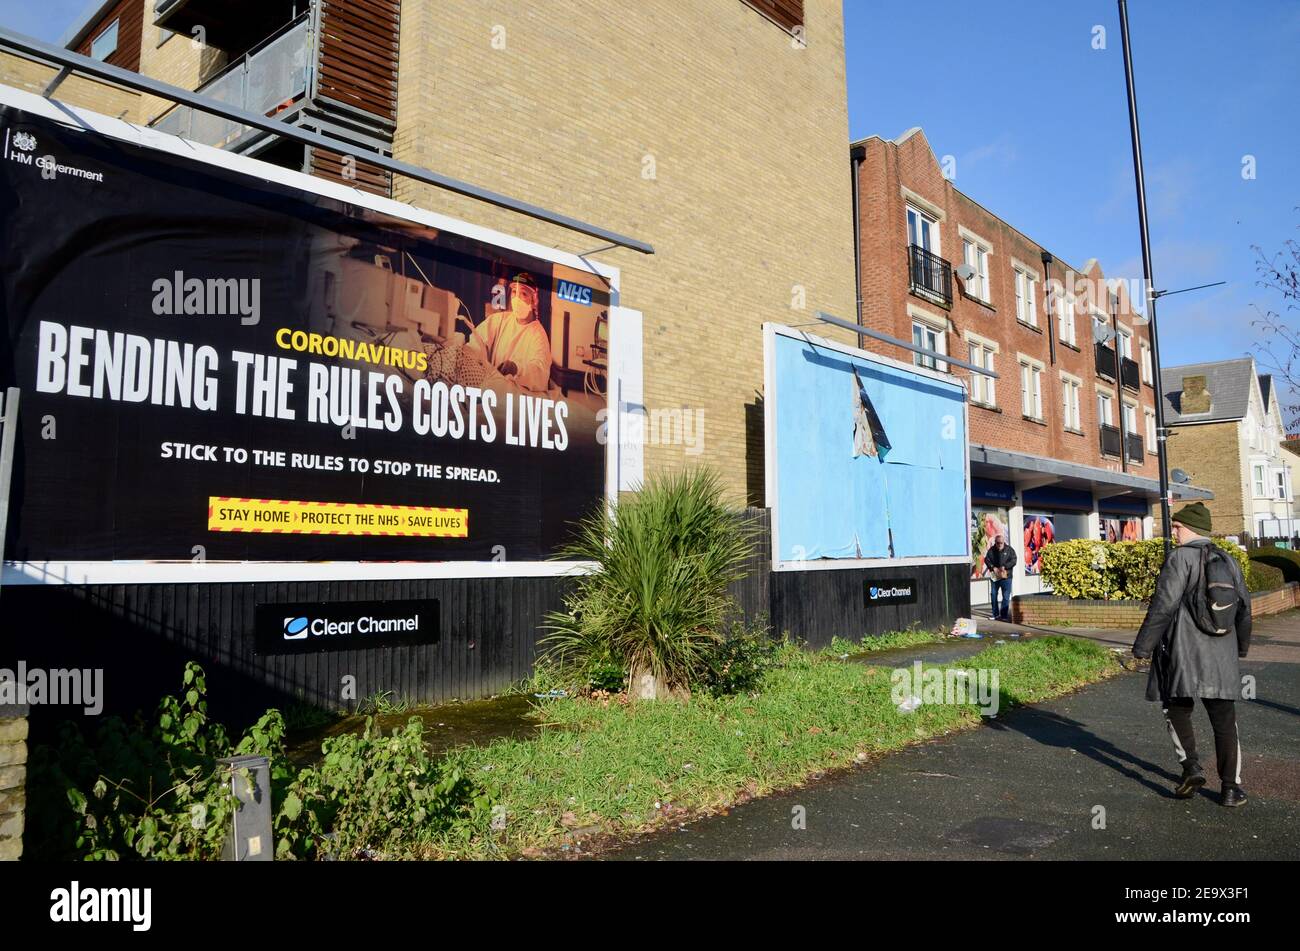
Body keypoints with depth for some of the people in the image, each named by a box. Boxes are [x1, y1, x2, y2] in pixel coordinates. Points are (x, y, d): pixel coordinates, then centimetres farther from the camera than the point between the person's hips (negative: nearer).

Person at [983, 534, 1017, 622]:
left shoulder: (1009, 550, 0)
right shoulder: (991, 550, 5)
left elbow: (1013, 561, -6)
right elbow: (986, 560, 0)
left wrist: (1005, 566, -19)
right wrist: (993, 567, -15)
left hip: (1006, 576, -3)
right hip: (994, 576, 3)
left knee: (1006, 597, -4)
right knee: (994, 596, 8)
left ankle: (1004, 615, 1)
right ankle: (995, 614, 20)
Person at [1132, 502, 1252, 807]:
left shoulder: (1180, 558, -9)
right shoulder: (1228, 561, 10)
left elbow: (1163, 606, -14)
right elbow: (1244, 606, 17)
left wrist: (1143, 646, -9)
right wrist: (1242, 645, 31)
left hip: (1184, 652, -5)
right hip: (1222, 655, 5)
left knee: (1177, 710, 10)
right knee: (1224, 719, 9)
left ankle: (1191, 766, -4)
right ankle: (1230, 787, 11)